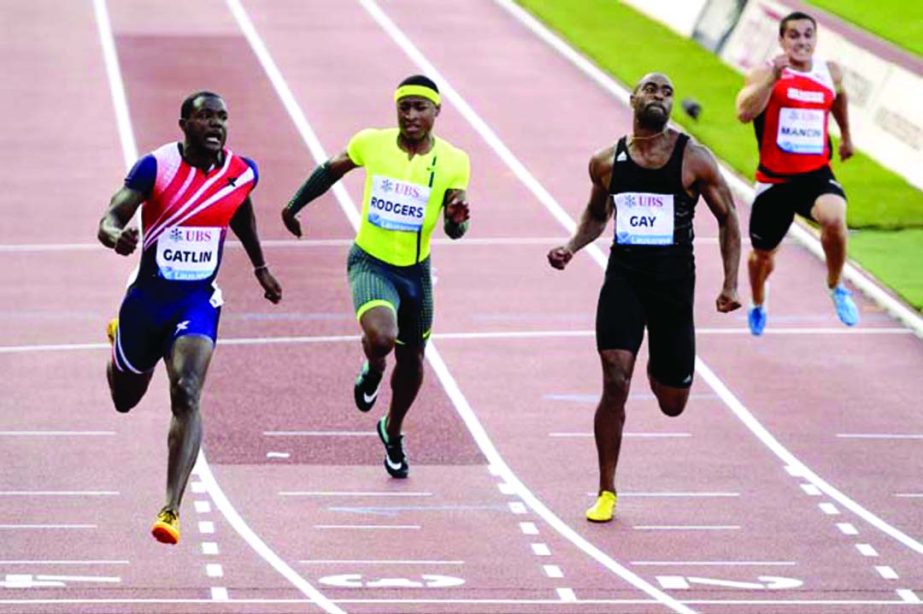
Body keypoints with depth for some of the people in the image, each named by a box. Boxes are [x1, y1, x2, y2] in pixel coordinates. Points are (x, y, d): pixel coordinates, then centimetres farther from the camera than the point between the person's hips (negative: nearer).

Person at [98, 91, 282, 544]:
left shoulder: (242, 173, -3)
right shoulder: (156, 167, -15)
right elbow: (109, 219, -21)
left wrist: (260, 267, 28)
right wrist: (116, 236, -45)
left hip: (198, 301, 0)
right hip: (148, 295, 0)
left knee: (187, 394, -23)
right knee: (125, 399, 20)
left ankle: (171, 511, -26)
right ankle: (120, 338, 59)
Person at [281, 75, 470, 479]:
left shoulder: (452, 162, -8)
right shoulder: (371, 143, -11)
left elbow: (455, 231, -4)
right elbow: (331, 170, 9)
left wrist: (457, 217, -28)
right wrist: (294, 206, 20)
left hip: (416, 270, 3)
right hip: (370, 263, -3)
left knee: (411, 359, 16)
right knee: (381, 336, -30)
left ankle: (393, 433, 45)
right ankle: (372, 370, 10)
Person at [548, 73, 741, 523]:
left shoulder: (694, 160, -3)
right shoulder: (607, 162, 4)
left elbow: (727, 218, 6)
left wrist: (730, 283, 0)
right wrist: (572, 247, 3)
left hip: (674, 284, 0)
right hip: (623, 278, 0)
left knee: (673, 404, 8)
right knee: (615, 383, -17)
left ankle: (659, 370, 49)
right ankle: (606, 492, -4)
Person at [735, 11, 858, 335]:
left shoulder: (831, 73, 3)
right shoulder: (765, 74, -10)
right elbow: (744, 113, -28)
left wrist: (846, 135, 38)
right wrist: (772, 79, -37)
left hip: (817, 175, 1)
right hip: (774, 178, -1)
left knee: (834, 218, -32)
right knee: (763, 254, 14)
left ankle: (836, 288, -7)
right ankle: (758, 306, 48)